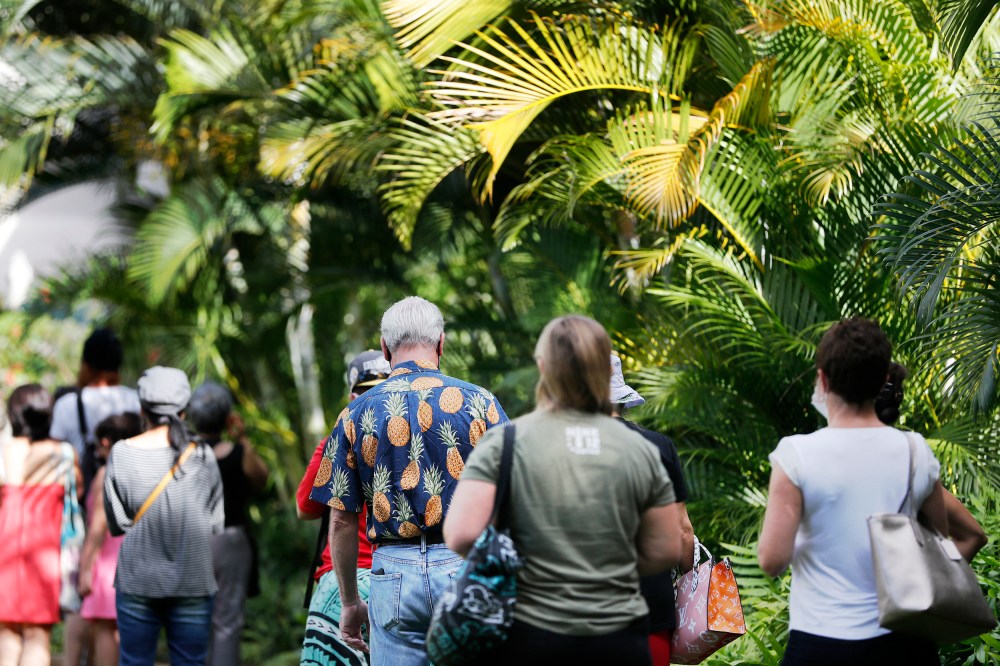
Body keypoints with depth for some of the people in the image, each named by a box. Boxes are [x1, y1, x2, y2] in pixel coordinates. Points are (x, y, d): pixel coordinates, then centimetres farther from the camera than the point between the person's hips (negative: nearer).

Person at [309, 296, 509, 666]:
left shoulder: (357, 414, 5)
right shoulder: (478, 402, 0)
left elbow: (342, 521, 6)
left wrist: (349, 602, 15)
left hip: (394, 573, 1)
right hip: (466, 565, -1)